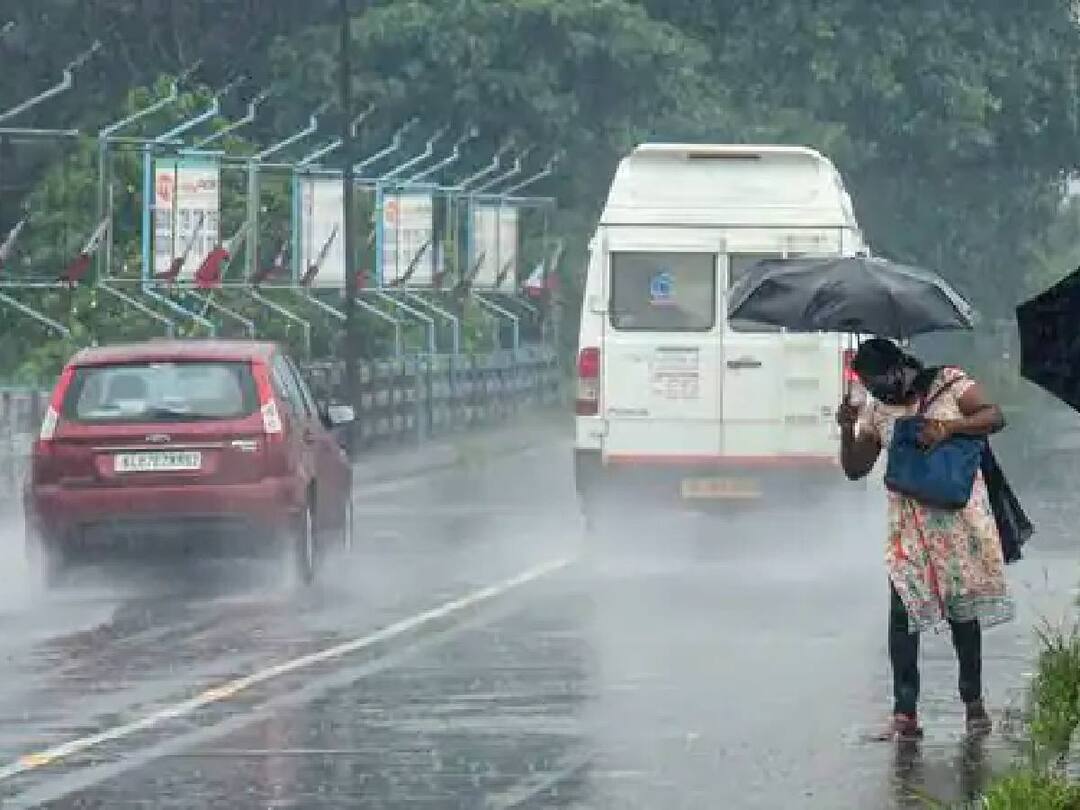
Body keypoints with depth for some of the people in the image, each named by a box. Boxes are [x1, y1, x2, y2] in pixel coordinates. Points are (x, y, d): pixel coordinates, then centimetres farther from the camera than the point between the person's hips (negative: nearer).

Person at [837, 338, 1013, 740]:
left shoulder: (949, 383, 0)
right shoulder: (877, 411, 9)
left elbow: (995, 417, -7)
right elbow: (855, 469, 12)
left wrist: (946, 427, -21)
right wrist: (847, 431, -7)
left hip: (957, 515, -3)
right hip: (908, 523, 3)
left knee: (962, 608, 3)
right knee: (903, 610, -8)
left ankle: (973, 701, 16)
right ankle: (905, 712, -9)